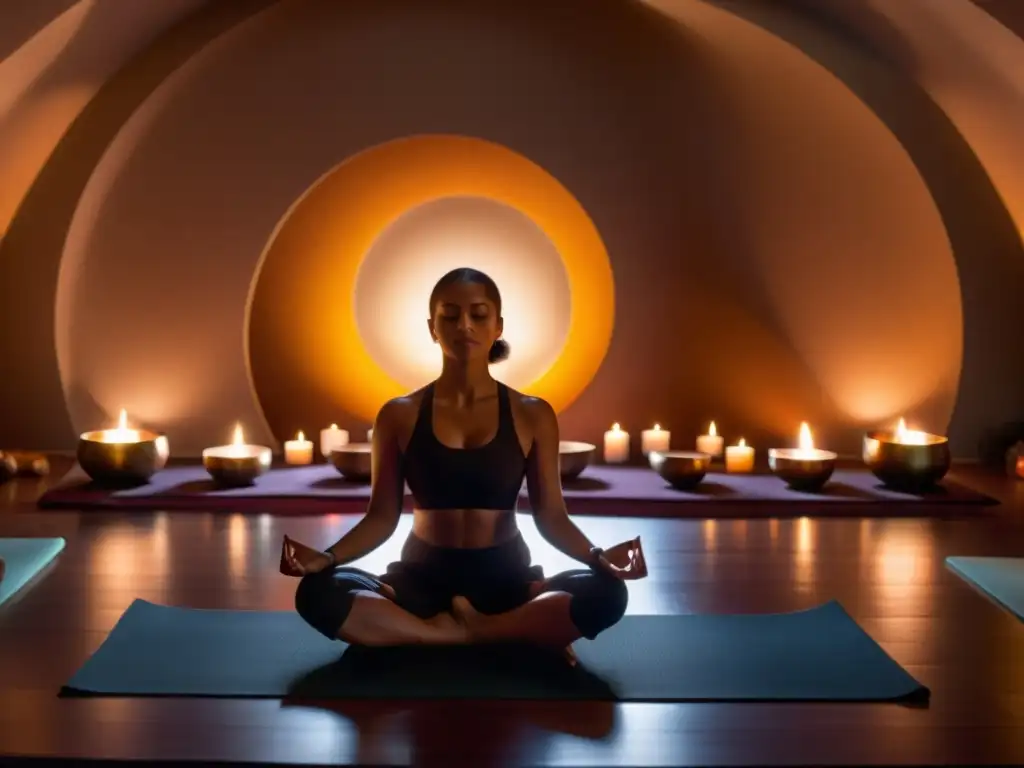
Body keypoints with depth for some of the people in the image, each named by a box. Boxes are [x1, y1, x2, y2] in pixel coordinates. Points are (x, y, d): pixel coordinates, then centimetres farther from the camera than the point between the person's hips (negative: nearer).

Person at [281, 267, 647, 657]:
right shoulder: (399, 415, 3)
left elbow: (550, 515, 1)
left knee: (606, 592, -30)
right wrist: (326, 557, -15)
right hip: (423, 577, 1)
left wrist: (597, 556, -18)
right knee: (319, 593, -30)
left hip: (507, 577, -1)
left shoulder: (532, 415, 2)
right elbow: (382, 516, 3)